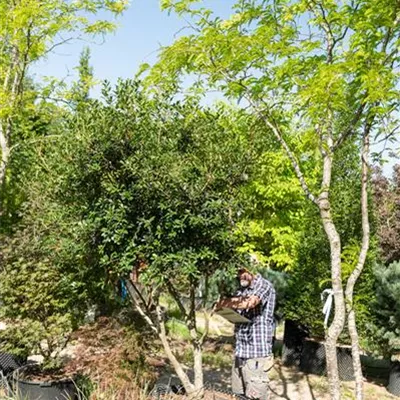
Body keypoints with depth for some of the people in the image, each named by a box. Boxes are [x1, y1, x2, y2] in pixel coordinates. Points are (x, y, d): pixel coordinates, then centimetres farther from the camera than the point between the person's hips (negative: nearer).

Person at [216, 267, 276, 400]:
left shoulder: (264, 285, -10)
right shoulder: (242, 289, 15)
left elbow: (249, 302, -29)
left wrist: (224, 303, -15)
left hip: (256, 354, -8)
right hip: (240, 352, 8)